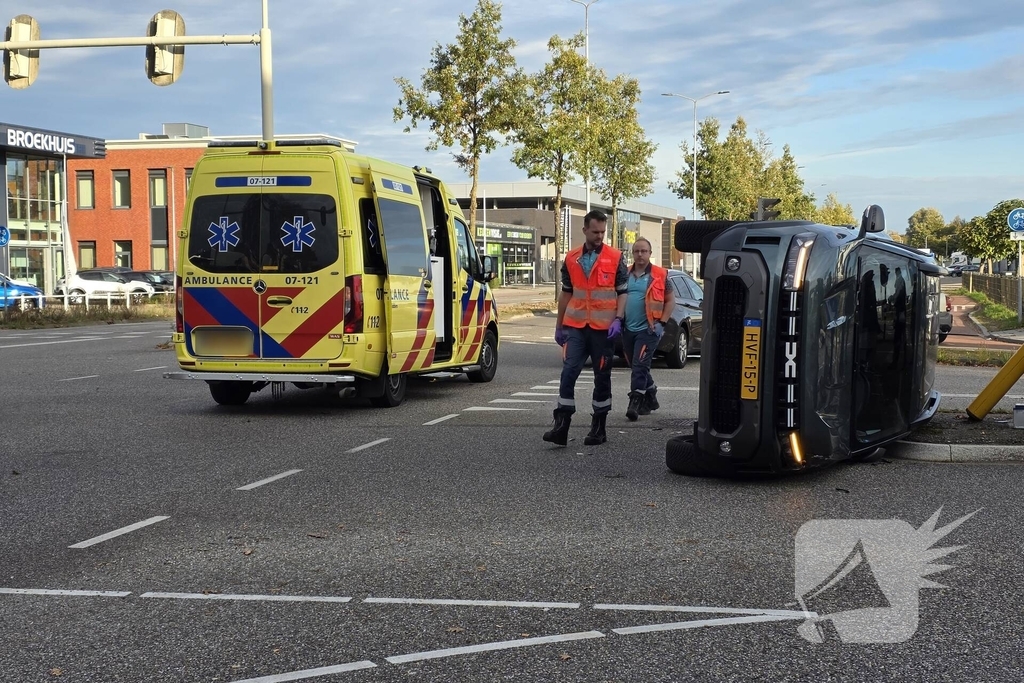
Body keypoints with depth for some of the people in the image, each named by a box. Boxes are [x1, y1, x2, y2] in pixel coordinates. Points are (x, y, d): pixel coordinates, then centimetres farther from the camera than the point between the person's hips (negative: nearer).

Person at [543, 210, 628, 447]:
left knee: (602, 376, 6)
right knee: (568, 372, -8)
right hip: (575, 327, 2)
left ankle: (599, 427, 16)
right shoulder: (571, 259, 8)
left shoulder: (615, 258, 0)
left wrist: (617, 319, -12)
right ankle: (561, 425, -8)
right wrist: (559, 326, 15)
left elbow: (622, 292, 2)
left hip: (603, 327, -2)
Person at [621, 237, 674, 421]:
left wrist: (662, 322, -6)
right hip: (628, 329, 5)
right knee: (638, 367, 14)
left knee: (640, 366, -13)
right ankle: (651, 397, 30)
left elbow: (670, 299, 1)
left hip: (648, 329, -5)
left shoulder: (660, 275, -2)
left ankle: (635, 403, -14)